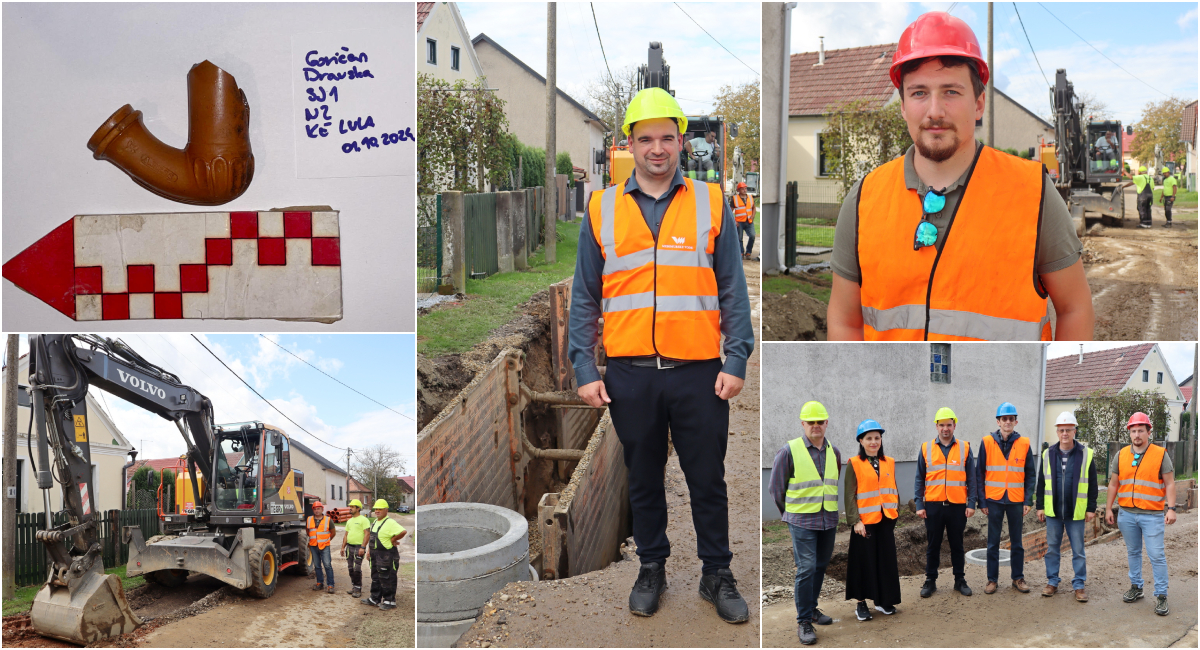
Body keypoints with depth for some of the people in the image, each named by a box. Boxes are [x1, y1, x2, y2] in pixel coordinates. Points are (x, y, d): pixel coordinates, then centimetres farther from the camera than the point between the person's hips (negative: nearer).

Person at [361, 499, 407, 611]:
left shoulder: (390, 522, -18)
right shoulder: (375, 522, 13)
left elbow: (403, 532, -32)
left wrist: (393, 539, -20)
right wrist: (370, 550, 21)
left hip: (387, 555, -10)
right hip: (375, 554, 10)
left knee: (387, 579, -3)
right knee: (375, 577, 18)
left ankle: (389, 601, 4)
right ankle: (374, 599, 30)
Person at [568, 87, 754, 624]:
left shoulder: (711, 203, 4)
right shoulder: (601, 209, 6)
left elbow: (733, 291, 4)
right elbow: (584, 298, 7)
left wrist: (736, 361, -4)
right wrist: (584, 369, 1)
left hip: (699, 372, -1)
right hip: (629, 374, 1)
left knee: (708, 480, 8)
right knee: (643, 479, 14)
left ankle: (717, 575, 25)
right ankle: (651, 568, 31)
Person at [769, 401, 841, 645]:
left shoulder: (834, 452, 7)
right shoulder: (789, 451, -8)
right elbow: (776, 487, 0)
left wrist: (833, 511, 17)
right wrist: (787, 515, 7)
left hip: (828, 521, 5)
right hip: (802, 521, -5)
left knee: (820, 567, 11)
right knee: (806, 568, -9)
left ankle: (811, 608, 28)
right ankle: (803, 621, -1)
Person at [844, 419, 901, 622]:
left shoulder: (889, 463, 9)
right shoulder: (854, 464, -4)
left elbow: (894, 491, 13)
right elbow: (850, 496, -7)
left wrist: (896, 514, 8)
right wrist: (855, 520, -13)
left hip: (886, 520, 4)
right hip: (864, 521, -4)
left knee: (886, 560, 8)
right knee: (864, 561, 1)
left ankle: (884, 600, 22)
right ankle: (861, 604, 11)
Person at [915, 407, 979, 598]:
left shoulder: (964, 448, 3)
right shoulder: (926, 448, 4)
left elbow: (972, 479, 4)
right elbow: (919, 480, 5)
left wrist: (971, 503, -4)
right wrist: (919, 505, -2)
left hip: (957, 506, 0)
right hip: (933, 505, 0)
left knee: (957, 545, 10)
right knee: (932, 545, 7)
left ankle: (960, 580, 22)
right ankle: (930, 581, 17)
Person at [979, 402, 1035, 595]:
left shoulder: (1024, 444, 2)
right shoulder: (987, 442, -1)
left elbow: (1030, 475, 4)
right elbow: (980, 474, 1)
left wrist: (1028, 501, -4)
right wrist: (981, 501, -3)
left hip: (1016, 500, 1)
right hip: (994, 500, -1)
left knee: (1017, 542, 10)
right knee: (993, 543, 5)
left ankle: (1018, 578, 20)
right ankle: (992, 579, 13)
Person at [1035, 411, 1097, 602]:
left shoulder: (1086, 454, -1)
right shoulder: (1048, 454, 5)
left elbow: (1092, 485, 2)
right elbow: (1041, 483, 9)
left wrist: (1091, 508, -2)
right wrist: (1040, 507, 6)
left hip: (1076, 513, -2)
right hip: (1053, 511, 2)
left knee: (1078, 550, 5)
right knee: (1052, 548, 9)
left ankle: (1079, 584, 15)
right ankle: (1052, 582, 20)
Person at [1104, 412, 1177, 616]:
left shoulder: (1160, 454, -4)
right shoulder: (1122, 455, 7)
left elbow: (1170, 484, -4)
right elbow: (1114, 483, 12)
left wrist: (1171, 508, -13)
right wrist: (1108, 508, 10)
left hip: (1152, 515, -4)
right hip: (1127, 514, 4)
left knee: (1157, 556, -4)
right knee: (1133, 552, 14)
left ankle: (1161, 596, 3)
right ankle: (1136, 587, 27)